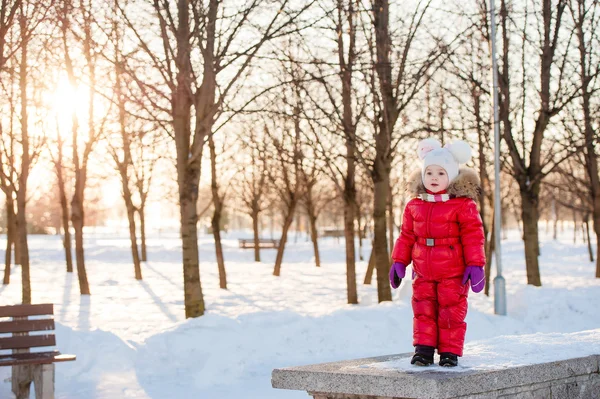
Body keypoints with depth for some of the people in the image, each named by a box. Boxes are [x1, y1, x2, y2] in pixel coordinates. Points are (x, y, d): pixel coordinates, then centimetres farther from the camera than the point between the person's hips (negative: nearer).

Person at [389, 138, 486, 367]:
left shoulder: (463, 205, -8)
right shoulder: (414, 206, 5)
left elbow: (473, 236, -8)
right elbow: (407, 236, 12)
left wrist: (475, 265, -11)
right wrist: (399, 262, 9)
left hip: (453, 274, -4)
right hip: (423, 273, 4)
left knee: (451, 311, 1)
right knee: (423, 311, 5)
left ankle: (450, 351, 12)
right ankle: (423, 348, 13)